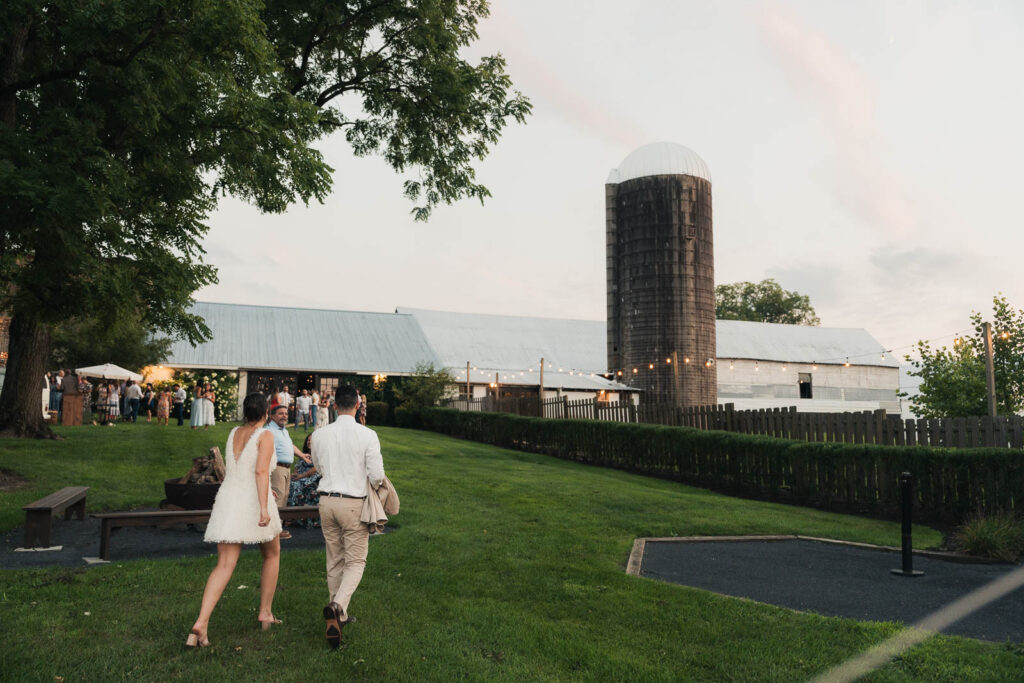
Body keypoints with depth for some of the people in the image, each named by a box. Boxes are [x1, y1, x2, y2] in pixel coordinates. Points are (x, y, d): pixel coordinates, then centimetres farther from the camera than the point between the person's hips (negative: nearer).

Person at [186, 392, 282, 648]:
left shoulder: (233, 433, 13)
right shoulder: (265, 436, -6)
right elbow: (261, 471, -19)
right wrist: (264, 508, -24)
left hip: (228, 501, 5)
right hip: (254, 502, -5)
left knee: (224, 566, 0)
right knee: (272, 554, 19)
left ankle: (201, 622, -17)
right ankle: (265, 612, 23)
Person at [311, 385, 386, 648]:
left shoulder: (319, 435, -1)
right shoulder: (367, 435, -13)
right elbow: (377, 476, -12)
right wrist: (375, 481, 9)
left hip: (327, 500, 4)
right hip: (353, 503, -4)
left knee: (334, 561, 16)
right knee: (355, 562, 6)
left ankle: (339, 617, 24)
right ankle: (337, 605, -18)